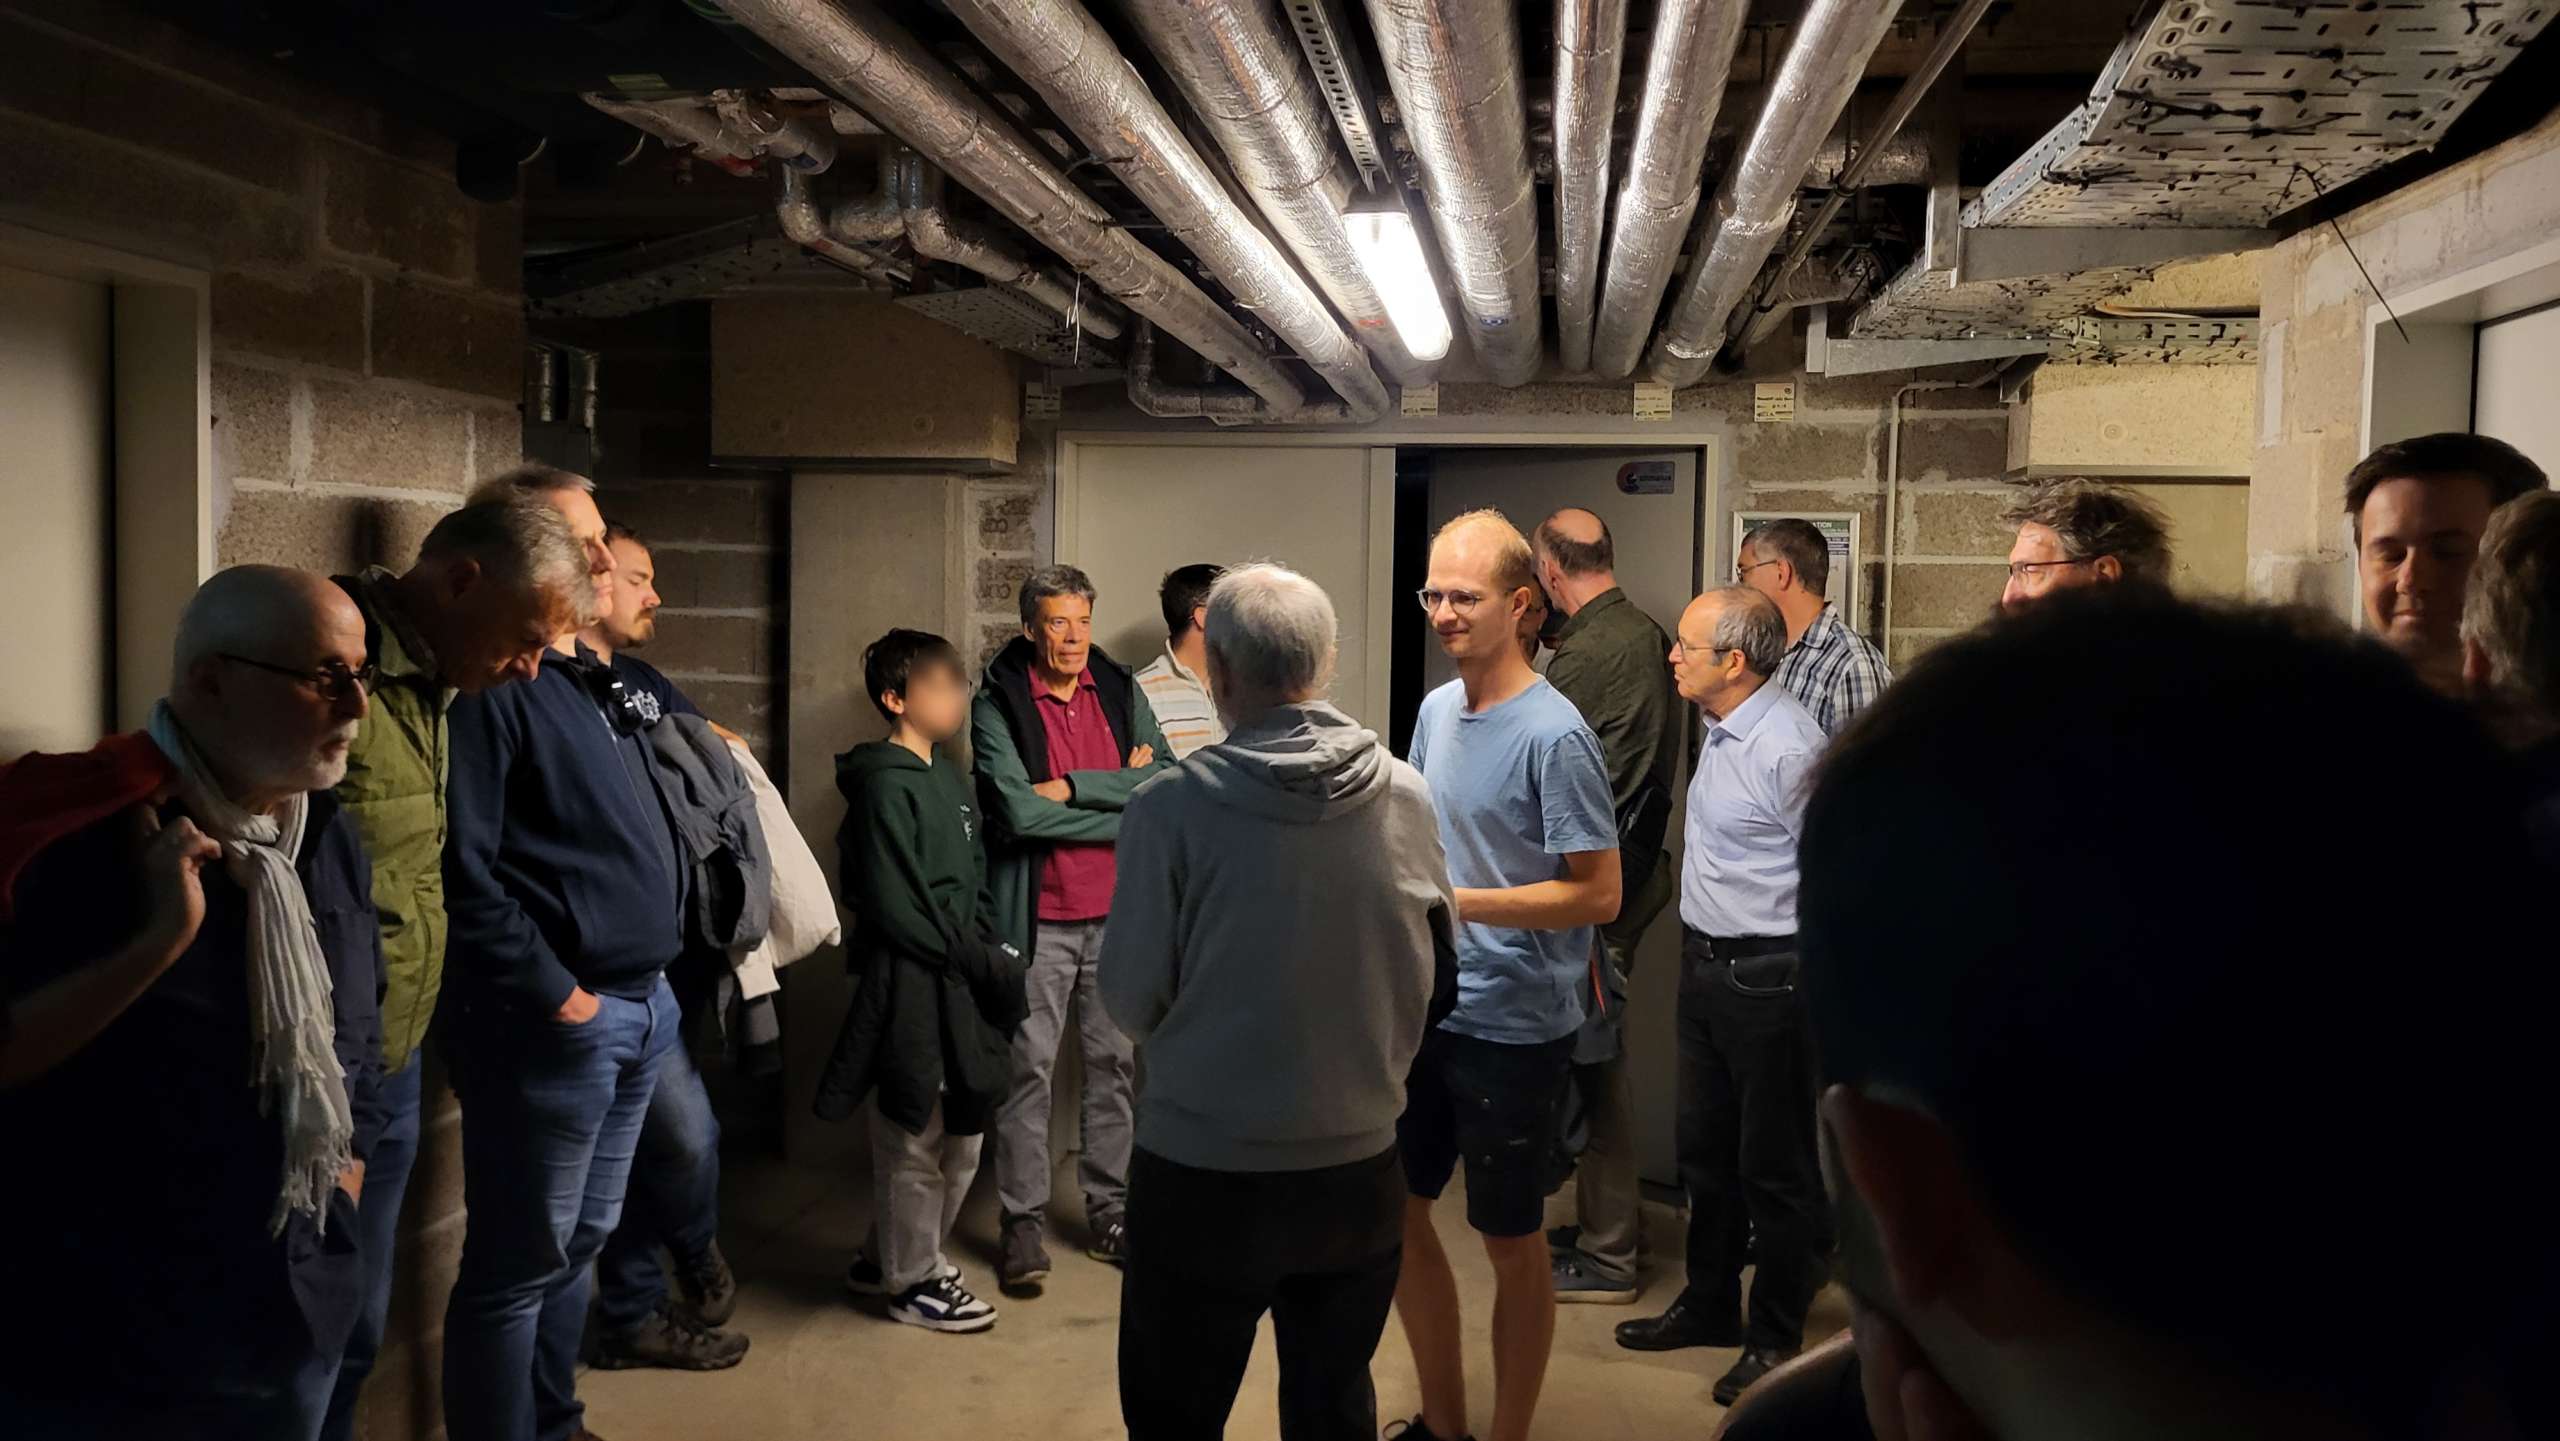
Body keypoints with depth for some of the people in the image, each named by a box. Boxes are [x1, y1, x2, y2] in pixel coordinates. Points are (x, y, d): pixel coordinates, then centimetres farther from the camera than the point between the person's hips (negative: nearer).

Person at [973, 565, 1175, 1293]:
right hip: (1038, 914, -4)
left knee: (1115, 1061, 11)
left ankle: (1109, 1211, 23)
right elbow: (1018, 810, -18)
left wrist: (1073, 787, -14)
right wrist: (1125, 803, -10)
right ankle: (1023, 1222, 12)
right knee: (1029, 1068, 0)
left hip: (1118, 909, 4)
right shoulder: (998, 703, -6)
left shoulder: (1120, 691, 6)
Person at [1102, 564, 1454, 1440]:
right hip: (1359, 1170, 3)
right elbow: (1436, 978, 4)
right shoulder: (1410, 799, -7)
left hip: (1203, 1172, -3)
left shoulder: (1174, 806, -17)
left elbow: (1131, 1000, -8)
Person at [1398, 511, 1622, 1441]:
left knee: (1511, 1241, 7)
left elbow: (1598, 893, -18)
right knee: (1397, 1210, 15)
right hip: (1426, 1010, 8)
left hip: (1512, 1025, -8)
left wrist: (1456, 902, -22)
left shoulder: (1552, 735, -17)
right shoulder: (1436, 710, 6)